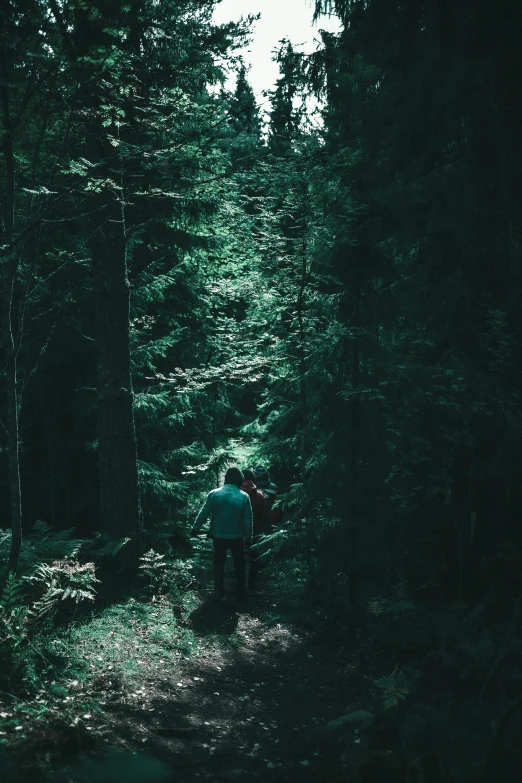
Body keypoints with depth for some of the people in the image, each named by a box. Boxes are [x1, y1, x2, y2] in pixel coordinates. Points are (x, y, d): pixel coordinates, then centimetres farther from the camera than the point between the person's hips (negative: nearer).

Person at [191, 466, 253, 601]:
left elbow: (204, 513, -3)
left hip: (218, 536, 1)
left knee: (219, 564, 16)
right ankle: (240, 593, 21)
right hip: (237, 537, -1)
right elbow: (248, 519, -8)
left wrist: (195, 528, 10)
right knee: (239, 565, 15)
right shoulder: (244, 496, -12)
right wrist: (248, 536, 5)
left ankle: (218, 592, 20)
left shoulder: (213, 494, -9)